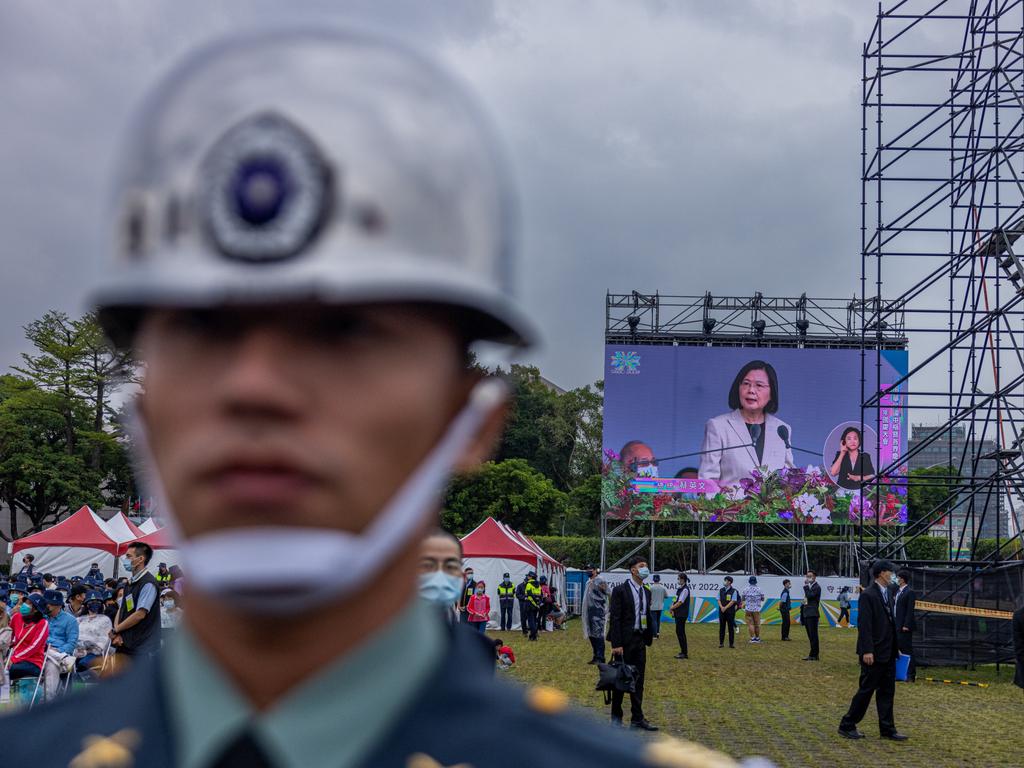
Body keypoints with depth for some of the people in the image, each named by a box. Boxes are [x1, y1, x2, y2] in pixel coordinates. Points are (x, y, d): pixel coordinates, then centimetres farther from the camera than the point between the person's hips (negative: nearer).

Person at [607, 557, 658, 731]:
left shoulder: (646, 592, 11)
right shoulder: (620, 590, -10)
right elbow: (614, 618, -13)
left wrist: (649, 637, 8)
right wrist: (616, 644, -18)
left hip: (640, 640, 6)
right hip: (625, 640, -6)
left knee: (638, 680, 8)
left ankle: (637, 718, 14)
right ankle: (616, 717, 15)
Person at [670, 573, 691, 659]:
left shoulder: (685, 590, -15)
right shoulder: (680, 589, 14)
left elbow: (680, 602, -17)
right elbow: (676, 600, 20)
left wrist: (672, 608, -6)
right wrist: (672, 606, 4)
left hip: (682, 614, -10)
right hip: (678, 614, 10)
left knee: (680, 633, -8)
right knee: (679, 632, 12)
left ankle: (684, 653, -5)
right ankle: (683, 651, 18)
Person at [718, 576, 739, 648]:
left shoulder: (733, 591, -3)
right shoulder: (721, 590, 10)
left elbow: (732, 602, -10)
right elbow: (719, 600, 7)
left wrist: (725, 608, -17)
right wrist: (721, 607, -11)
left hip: (730, 612, -4)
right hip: (722, 612, 4)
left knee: (731, 628, -1)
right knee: (721, 627, 4)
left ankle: (731, 643, 4)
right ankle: (721, 643, 8)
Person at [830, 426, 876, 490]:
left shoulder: (865, 457, 9)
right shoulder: (840, 455, 9)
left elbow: (872, 476, 7)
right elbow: (833, 473, -6)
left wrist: (859, 478, -11)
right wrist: (842, 454, -4)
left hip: (860, 489, 0)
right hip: (842, 489, 0)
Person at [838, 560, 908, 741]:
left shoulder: (887, 594, 13)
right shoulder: (868, 595, -14)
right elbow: (864, 625, -19)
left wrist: (894, 648, 13)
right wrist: (867, 651, -23)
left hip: (888, 653, 8)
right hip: (874, 653, -8)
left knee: (887, 692, 10)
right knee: (866, 690, -1)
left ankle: (887, 729, 14)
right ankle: (847, 725, 10)